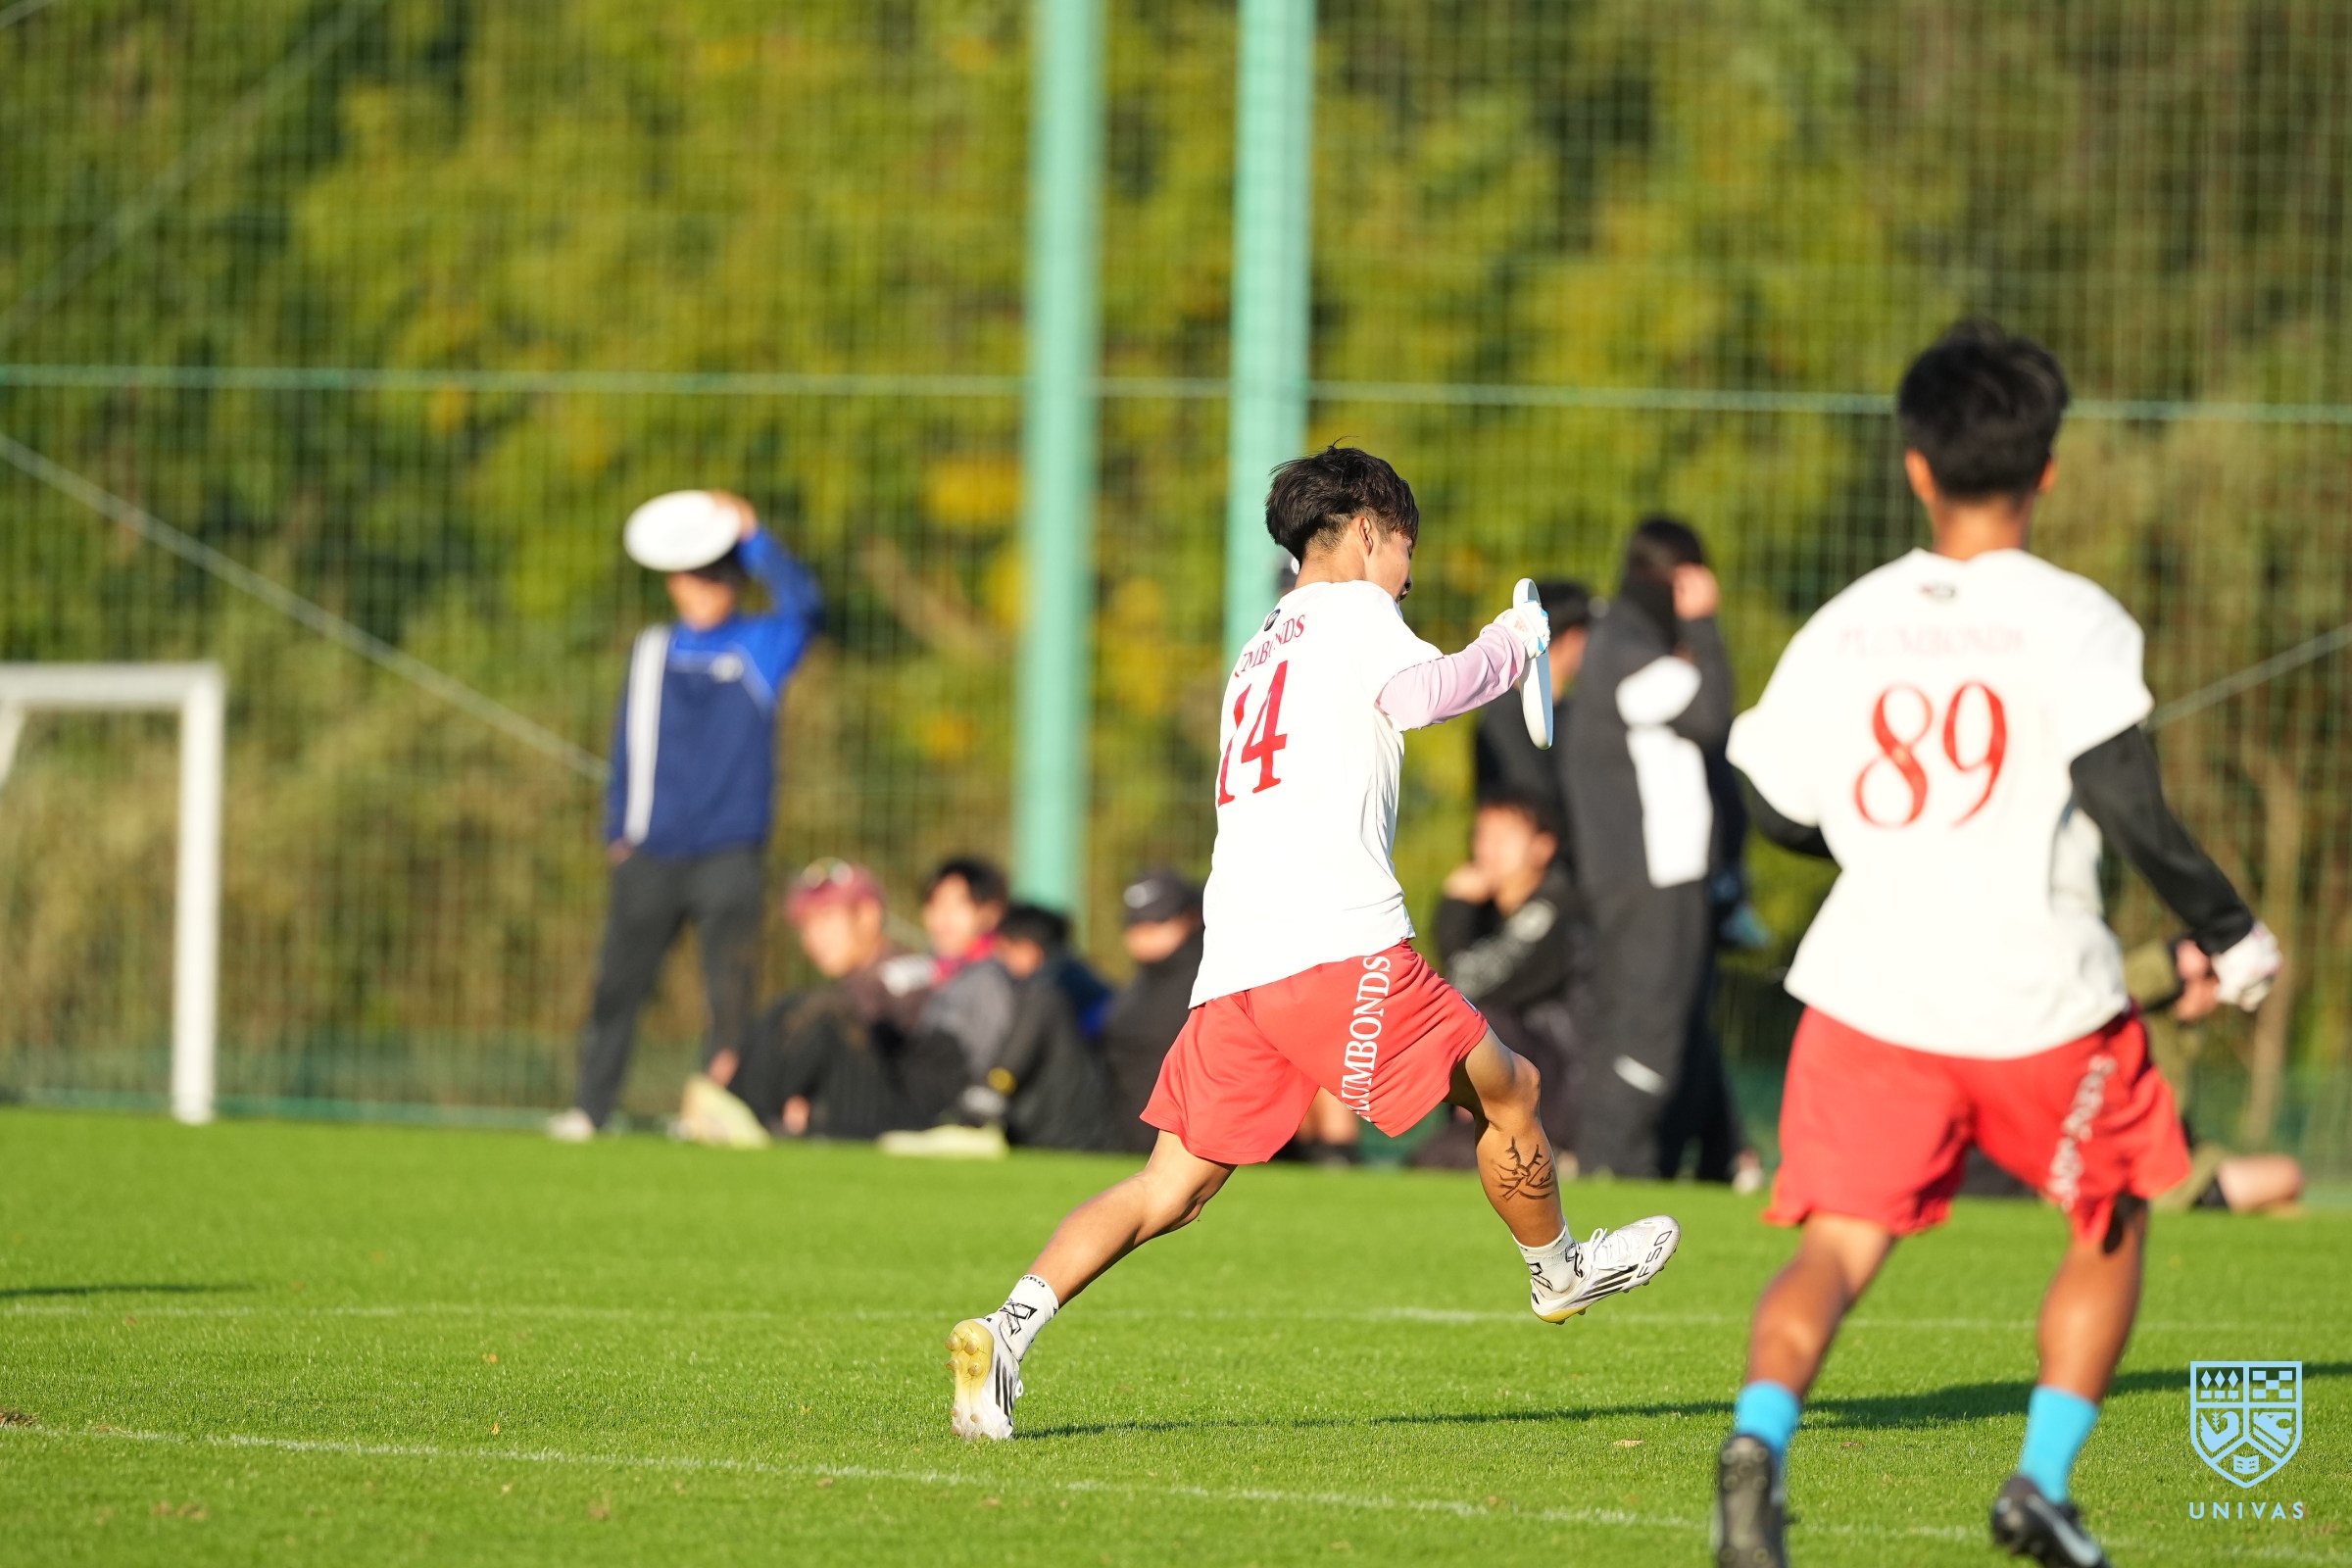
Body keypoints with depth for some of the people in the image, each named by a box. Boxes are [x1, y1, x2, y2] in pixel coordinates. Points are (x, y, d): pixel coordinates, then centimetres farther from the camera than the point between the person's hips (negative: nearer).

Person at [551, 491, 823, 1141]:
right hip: (649, 854, 2)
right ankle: (588, 1108, 4)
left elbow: (802, 601, -16)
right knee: (619, 983, 0)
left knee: (730, 990, -6)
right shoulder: (652, 650, 13)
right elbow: (628, 745, 16)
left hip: (730, 854, -2)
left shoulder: (762, 647, 4)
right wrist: (616, 831, 11)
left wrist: (752, 536, -21)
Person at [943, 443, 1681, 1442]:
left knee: (1171, 1189, 1)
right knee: (1509, 1091, 13)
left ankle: (1010, 1328, -15)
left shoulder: (1260, 653, 30)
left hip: (1231, 967, 7)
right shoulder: (1352, 608, 6)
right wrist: (1505, 652, 4)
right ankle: (1558, 1273, 31)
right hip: (1338, 943, -7)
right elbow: (1416, 694, -14)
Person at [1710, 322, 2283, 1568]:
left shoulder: (1846, 626, 5)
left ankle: (1760, 1432, -33)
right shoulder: (2072, 621, -6)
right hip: (2039, 997, -2)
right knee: (2110, 1226, 22)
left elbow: (1781, 812, 11)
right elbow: (2126, 802, -17)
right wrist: (2226, 932, -5)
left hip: (1872, 992, 2)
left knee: (1836, 1253, -3)